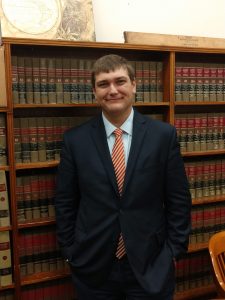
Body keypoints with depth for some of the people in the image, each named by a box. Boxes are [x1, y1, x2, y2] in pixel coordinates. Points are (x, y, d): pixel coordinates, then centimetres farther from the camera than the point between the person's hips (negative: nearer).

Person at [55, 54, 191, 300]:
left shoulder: (163, 134, -5)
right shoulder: (75, 140, -4)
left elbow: (178, 199, -1)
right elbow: (65, 202, 2)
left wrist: (174, 250, -2)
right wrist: (70, 252, 1)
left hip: (151, 266, 0)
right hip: (93, 267, 1)